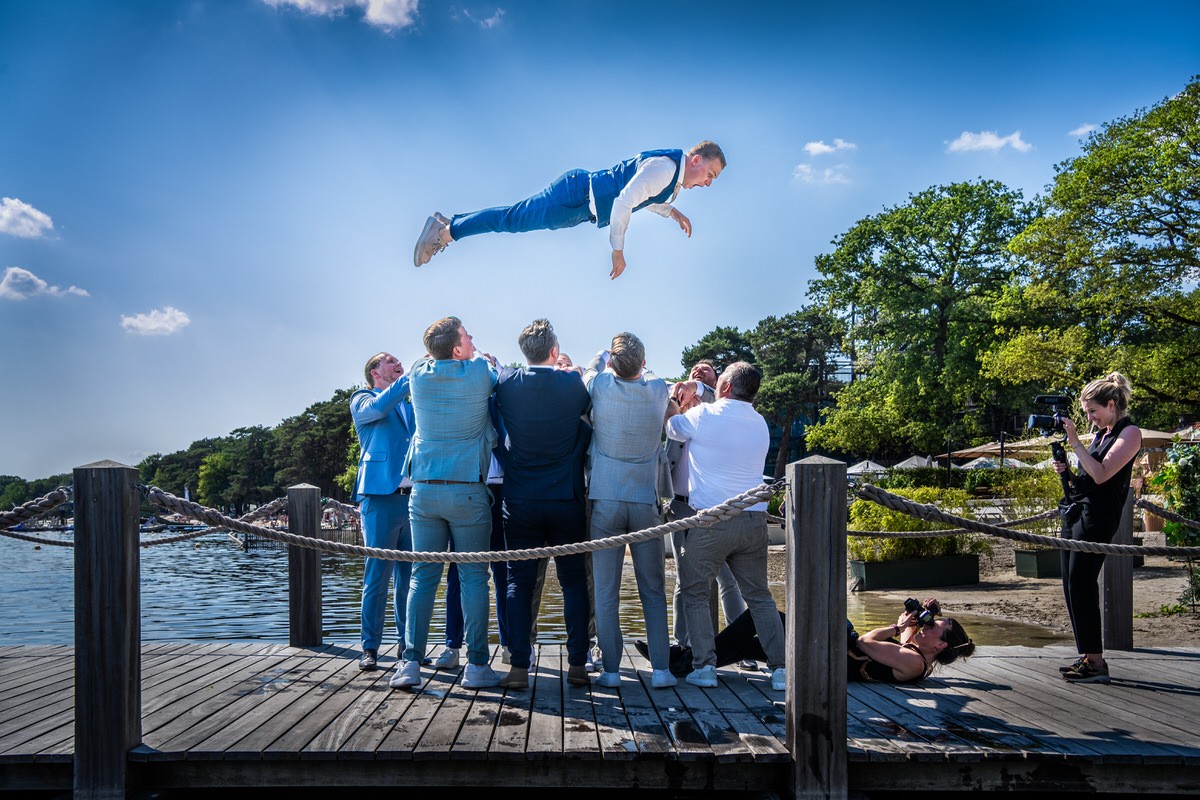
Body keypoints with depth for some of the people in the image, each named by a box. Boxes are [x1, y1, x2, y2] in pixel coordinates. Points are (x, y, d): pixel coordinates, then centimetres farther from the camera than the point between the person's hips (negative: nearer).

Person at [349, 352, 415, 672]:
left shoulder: (411, 405, 24)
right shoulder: (362, 400, 8)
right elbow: (377, 408, -14)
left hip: (414, 500, 5)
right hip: (381, 499, -5)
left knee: (410, 579, 7)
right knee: (376, 578, -3)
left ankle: (408, 644, 16)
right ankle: (370, 648, 5)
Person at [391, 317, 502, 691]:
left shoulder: (419, 374, 1)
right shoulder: (479, 373, -7)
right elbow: (493, 367, 16)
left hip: (424, 490, 3)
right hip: (467, 491, -3)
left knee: (423, 576, 8)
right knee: (473, 576, 4)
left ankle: (411, 662, 6)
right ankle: (476, 665, 6)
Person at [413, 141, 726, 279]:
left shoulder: (674, 175, 11)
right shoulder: (665, 168, -21)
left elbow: (645, 196, 28)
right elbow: (623, 202, -26)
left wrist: (672, 211, 13)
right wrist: (617, 251, -19)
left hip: (582, 206, 9)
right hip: (575, 194, -9)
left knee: (514, 217, 12)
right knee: (513, 218, -6)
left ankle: (447, 225, 20)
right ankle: (446, 230, 4)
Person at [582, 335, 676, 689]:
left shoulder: (600, 386, -8)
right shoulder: (658, 390, -3)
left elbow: (597, 361, 16)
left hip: (604, 501, -1)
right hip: (646, 501, 1)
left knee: (605, 593, 4)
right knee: (654, 591, 9)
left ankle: (611, 670, 7)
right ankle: (660, 669, 9)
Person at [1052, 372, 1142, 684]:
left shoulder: (1130, 433, -5)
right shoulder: (1101, 434, 20)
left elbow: (1101, 475, -17)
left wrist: (1075, 442, -15)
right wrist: (1067, 472, 4)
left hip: (1098, 516, -9)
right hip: (1075, 512, 9)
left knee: (1081, 585, -13)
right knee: (1072, 587, 7)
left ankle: (1096, 662, -10)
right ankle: (1086, 656, 13)